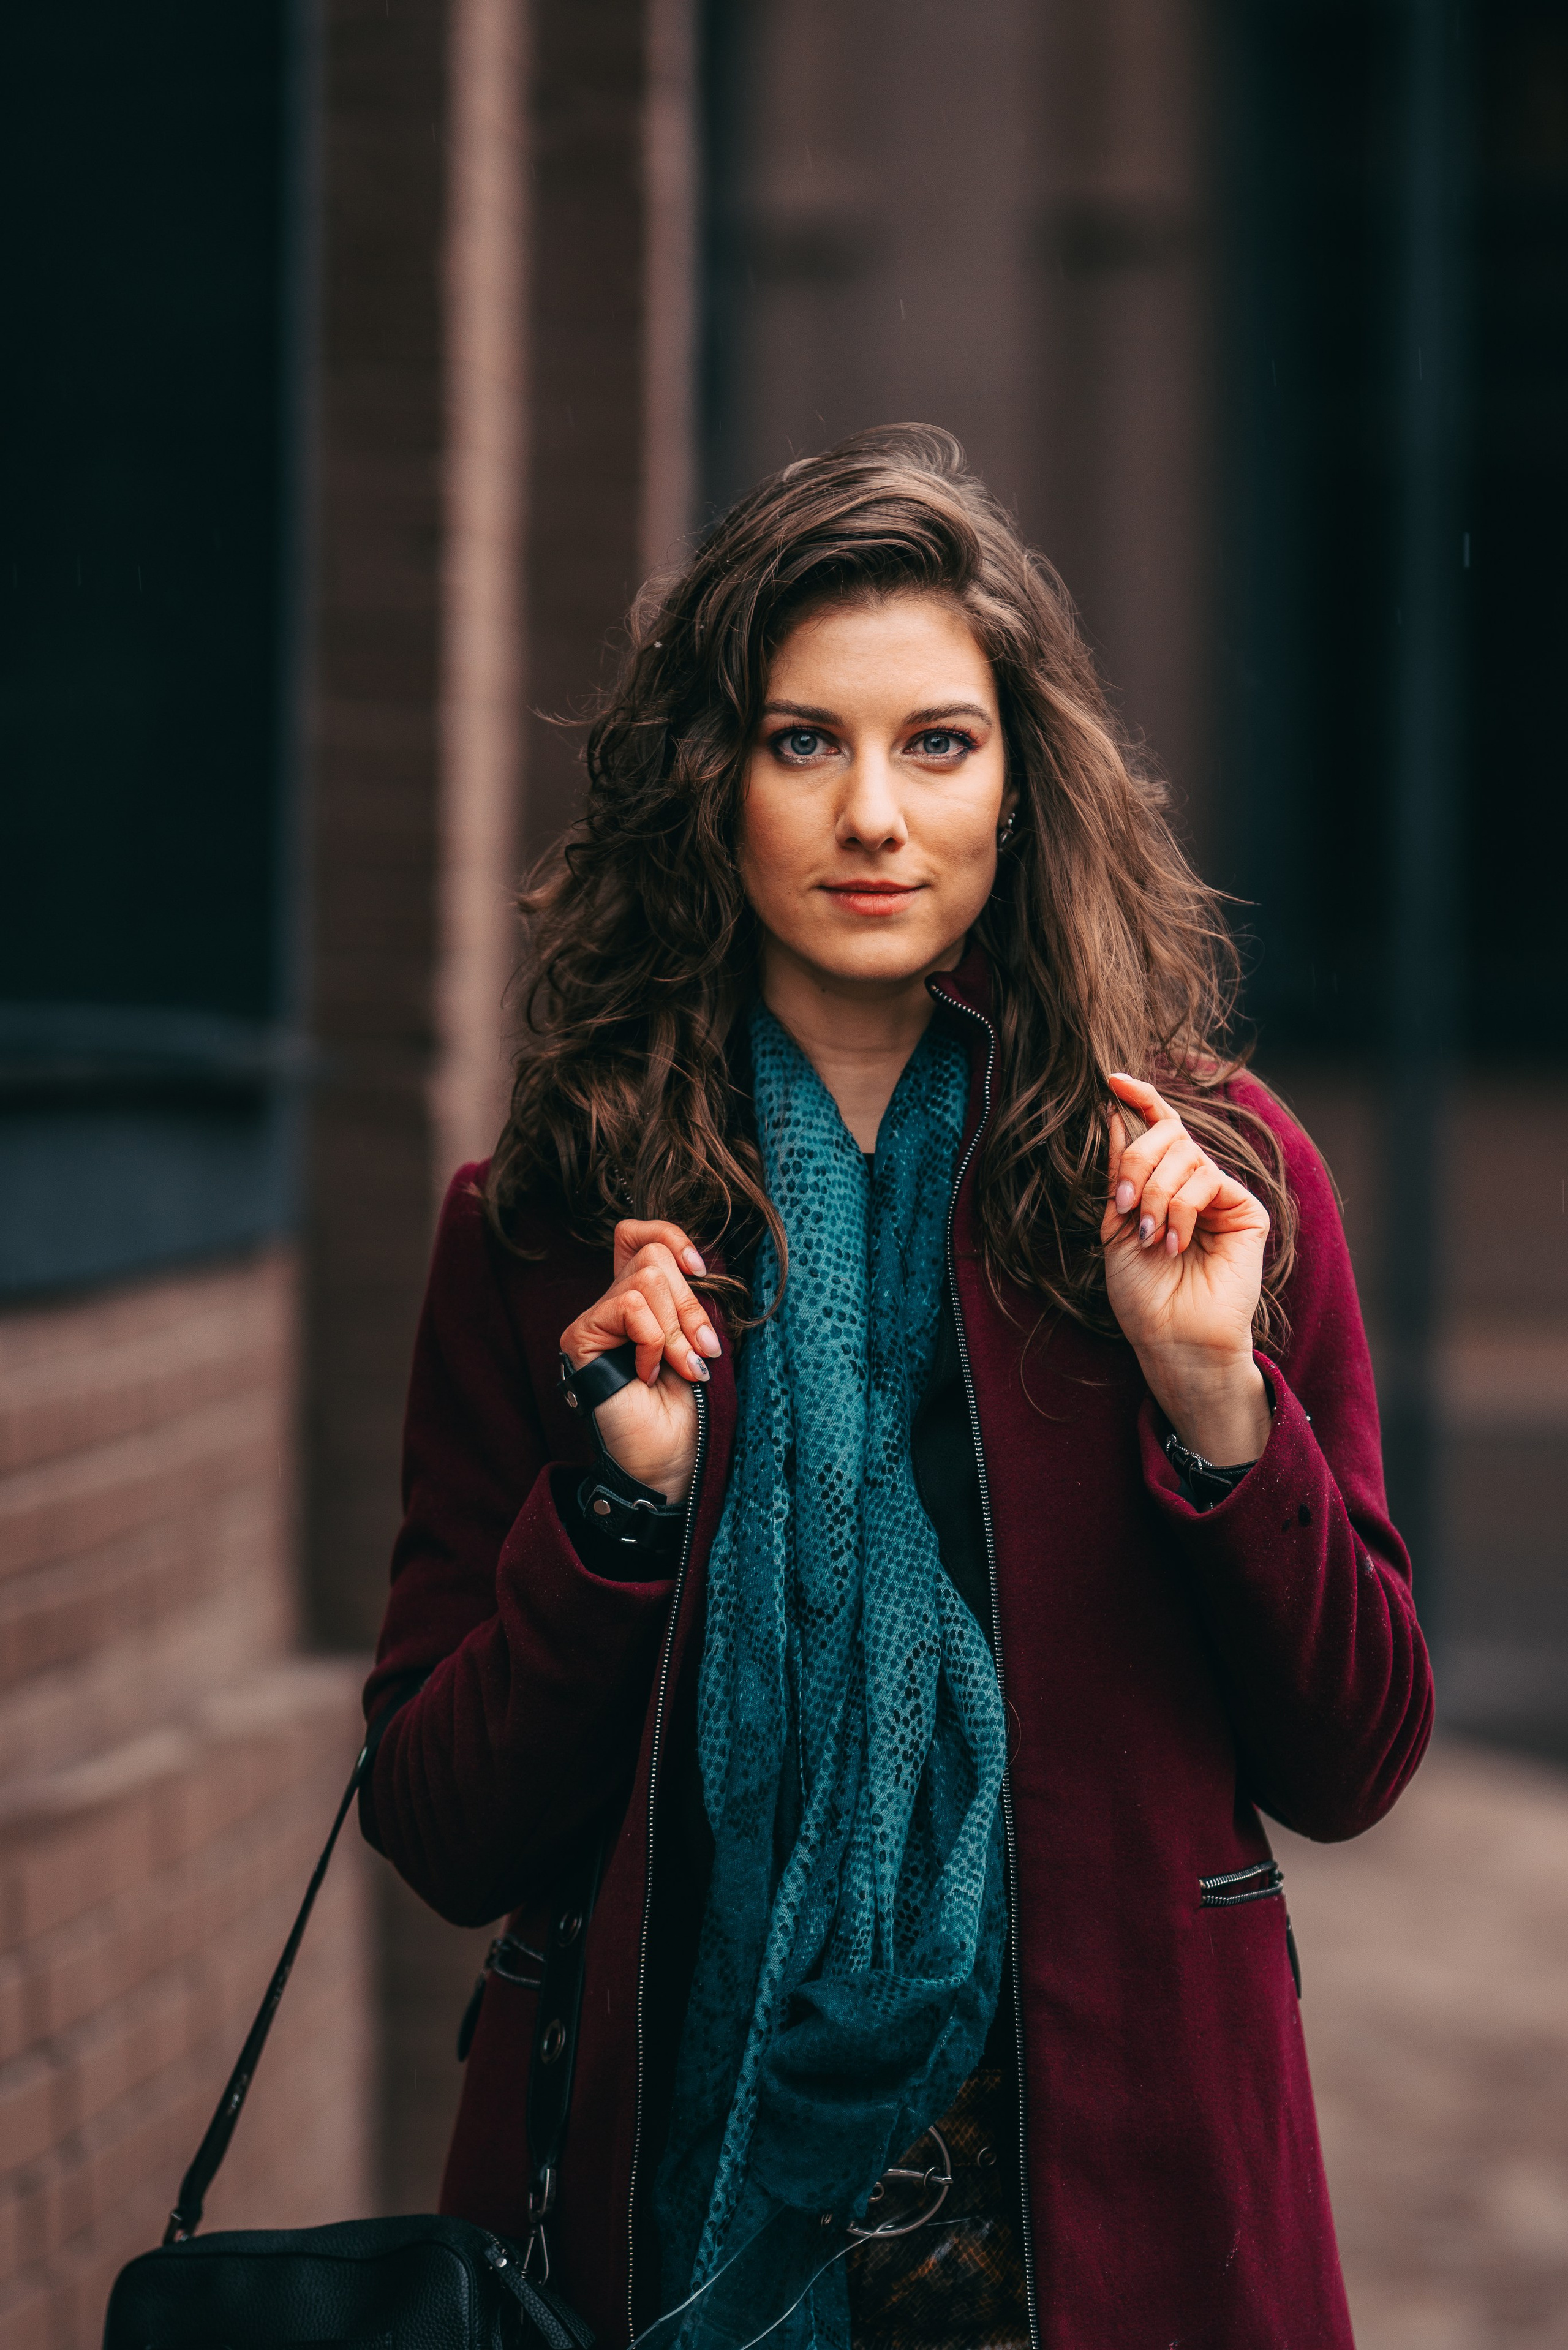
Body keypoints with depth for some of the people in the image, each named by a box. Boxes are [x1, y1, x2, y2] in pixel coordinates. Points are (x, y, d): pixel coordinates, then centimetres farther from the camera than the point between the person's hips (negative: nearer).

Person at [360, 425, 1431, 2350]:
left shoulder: (1212, 1176, -1)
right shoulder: (544, 1227, -1)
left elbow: (1347, 1765, 0)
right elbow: (447, 1842, -2)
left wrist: (1217, 1397, -14)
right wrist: (617, 1502, -17)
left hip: (1104, 2191, 0)